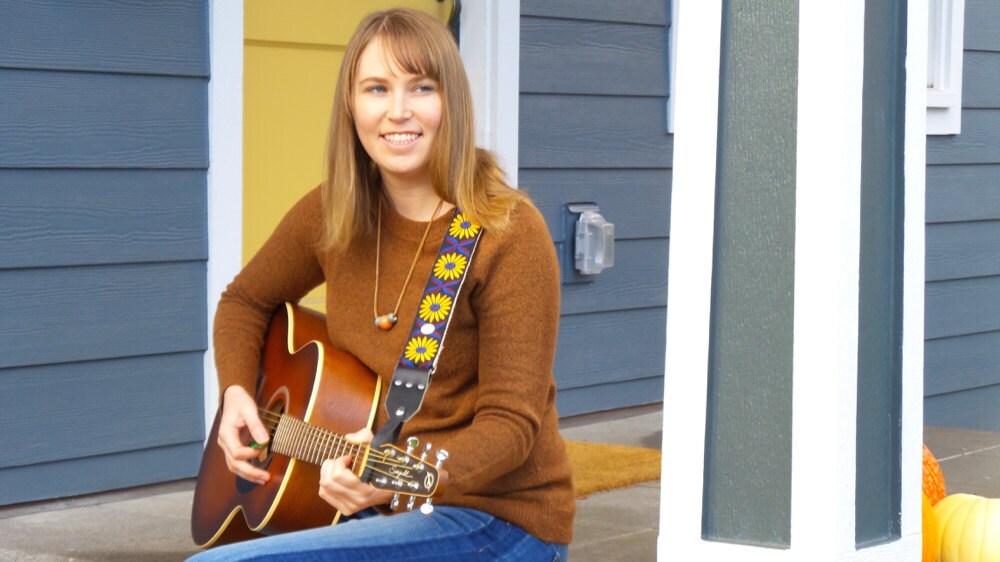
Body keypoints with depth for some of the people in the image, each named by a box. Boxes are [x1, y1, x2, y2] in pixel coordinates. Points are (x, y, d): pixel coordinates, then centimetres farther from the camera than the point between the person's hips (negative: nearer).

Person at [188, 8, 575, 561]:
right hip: (384, 512, 6)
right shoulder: (330, 215, 3)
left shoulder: (509, 234, -14)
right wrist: (236, 392, 2)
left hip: (496, 515, -6)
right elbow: (245, 300, 22)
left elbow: (511, 421, -17)